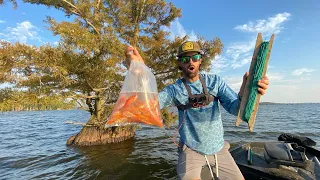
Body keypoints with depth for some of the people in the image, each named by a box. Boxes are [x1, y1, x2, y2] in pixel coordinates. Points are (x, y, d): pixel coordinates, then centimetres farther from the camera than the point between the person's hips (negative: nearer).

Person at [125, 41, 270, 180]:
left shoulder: (215, 81, -6)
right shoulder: (174, 89, -10)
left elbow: (235, 109, -14)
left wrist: (244, 93, -38)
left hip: (218, 148, 3)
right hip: (191, 150, -2)